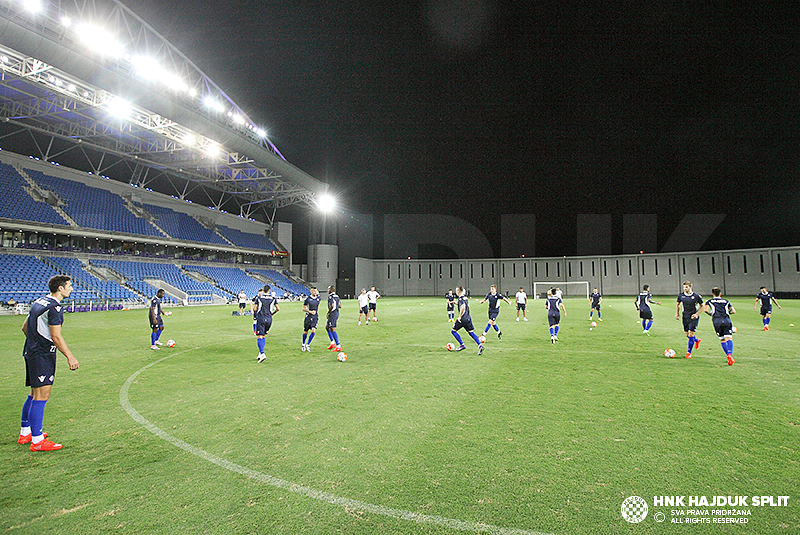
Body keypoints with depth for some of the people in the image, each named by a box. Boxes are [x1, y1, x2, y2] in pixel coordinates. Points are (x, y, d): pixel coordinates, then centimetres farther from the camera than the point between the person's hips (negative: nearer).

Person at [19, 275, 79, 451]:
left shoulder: (38, 302, 13)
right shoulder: (54, 307, -17)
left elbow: (25, 327, 22)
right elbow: (56, 337, -20)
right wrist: (70, 357, -16)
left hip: (31, 352, 10)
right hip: (43, 356, -10)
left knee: (34, 394, 19)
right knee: (42, 395, -8)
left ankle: (25, 433, 29)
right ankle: (37, 441, -5)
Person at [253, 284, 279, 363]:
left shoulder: (258, 298, 0)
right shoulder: (273, 298, 5)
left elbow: (254, 308, -3)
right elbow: (278, 309, 1)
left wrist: (255, 315, 17)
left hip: (260, 319, -3)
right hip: (269, 319, 3)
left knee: (259, 337, -6)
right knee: (263, 336, 15)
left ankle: (262, 354, -20)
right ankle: (261, 353, 15)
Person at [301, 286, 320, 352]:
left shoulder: (318, 298, 6)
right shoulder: (308, 299, -7)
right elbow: (303, 309, -5)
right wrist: (310, 311, -17)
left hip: (315, 317, 3)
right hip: (308, 317, -3)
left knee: (314, 331, -14)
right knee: (305, 332, 6)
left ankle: (308, 344, 2)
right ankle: (303, 345, 29)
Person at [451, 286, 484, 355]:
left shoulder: (460, 298, -14)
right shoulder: (465, 298, 13)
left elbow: (463, 307, -28)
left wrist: (460, 316, -20)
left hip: (463, 319, -8)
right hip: (468, 318, 8)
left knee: (453, 331, 7)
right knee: (471, 332, 6)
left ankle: (462, 345, 7)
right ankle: (480, 345, -8)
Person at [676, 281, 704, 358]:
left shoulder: (696, 296, -10)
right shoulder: (681, 295, -1)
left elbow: (702, 306, 2)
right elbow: (678, 304, 15)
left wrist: (697, 314, -11)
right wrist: (677, 313, 6)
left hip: (694, 317, -4)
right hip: (685, 317, 4)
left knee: (691, 334, -9)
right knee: (687, 335, 11)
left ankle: (689, 352, 2)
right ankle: (697, 340, 45)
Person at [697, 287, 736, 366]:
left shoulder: (709, 301, 16)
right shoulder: (726, 301, 22)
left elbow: (705, 309, -1)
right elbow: (734, 311, 16)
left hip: (716, 321, 0)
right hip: (726, 320, 1)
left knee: (722, 340, 8)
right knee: (729, 338, -8)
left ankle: (728, 355, 3)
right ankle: (730, 354, -28)